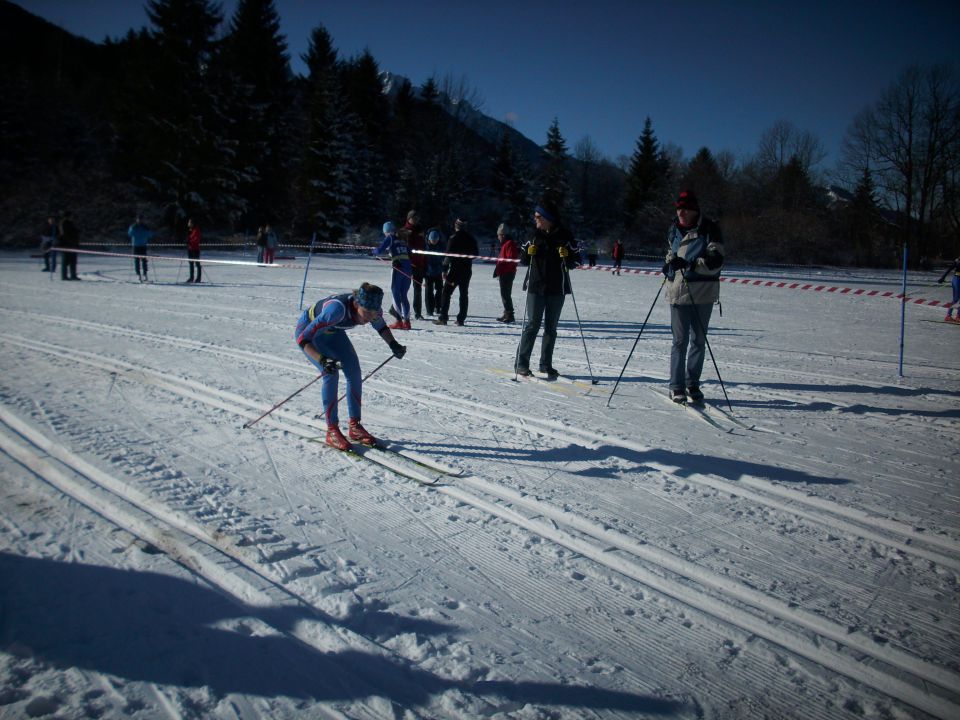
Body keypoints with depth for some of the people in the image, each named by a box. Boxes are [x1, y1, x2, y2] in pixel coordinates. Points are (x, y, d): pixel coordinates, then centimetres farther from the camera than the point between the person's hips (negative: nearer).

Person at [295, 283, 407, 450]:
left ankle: (355, 426, 4)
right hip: (308, 330, -6)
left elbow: (381, 327, 0)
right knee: (331, 374, -21)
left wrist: (393, 344, -18)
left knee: (354, 371, -7)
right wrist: (322, 360, -54)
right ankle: (332, 431, -11)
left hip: (332, 331, 6)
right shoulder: (337, 309, -44)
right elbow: (303, 338, -41)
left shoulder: (371, 309, -25)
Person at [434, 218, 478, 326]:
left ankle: (443, 317, -7)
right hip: (467, 270, 5)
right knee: (464, 294, 9)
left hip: (455, 269, -5)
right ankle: (461, 319, 8)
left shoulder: (454, 238, -10)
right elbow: (476, 254, 15)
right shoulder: (471, 239, 7)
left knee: (446, 293, -1)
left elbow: (448, 255, -14)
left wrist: (445, 269, -12)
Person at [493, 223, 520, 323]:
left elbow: (510, 259, -22)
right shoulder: (506, 243, 18)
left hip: (507, 273, -11)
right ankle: (507, 314, 23)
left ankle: (509, 315, -9)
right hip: (504, 273, 11)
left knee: (505, 294, -10)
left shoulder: (509, 244, -15)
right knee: (505, 294, 16)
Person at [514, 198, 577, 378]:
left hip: (557, 289, 1)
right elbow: (523, 260, 9)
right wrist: (528, 252, -11)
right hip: (536, 287, 0)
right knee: (532, 325, -3)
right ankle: (521, 364, 2)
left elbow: (572, 262, 3)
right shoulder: (534, 235, 4)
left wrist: (567, 255, -17)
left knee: (551, 328, 8)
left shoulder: (564, 236, 0)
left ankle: (546, 364, 17)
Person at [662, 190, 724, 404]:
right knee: (680, 340, 1)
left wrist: (690, 265, -26)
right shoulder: (674, 229, 11)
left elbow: (716, 261, -14)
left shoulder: (709, 229, -4)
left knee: (698, 340, 7)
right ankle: (676, 386, 6)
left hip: (702, 292, -2)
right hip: (678, 291, 2)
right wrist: (669, 264, 6)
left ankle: (693, 384, 18)